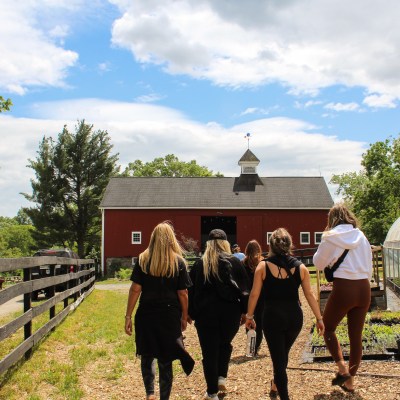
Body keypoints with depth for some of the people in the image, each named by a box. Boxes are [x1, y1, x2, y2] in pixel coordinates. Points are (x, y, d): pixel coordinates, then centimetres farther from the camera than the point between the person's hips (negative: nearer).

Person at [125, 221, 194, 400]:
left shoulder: (143, 260, -2)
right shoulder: (179, 262, -3)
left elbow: (135, 289, -6)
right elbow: (183, 293, -2)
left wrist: (128, 316, -1)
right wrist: (184, 317, 9)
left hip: (146, 314, 0)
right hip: (170, 316, 0)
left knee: (147, 356, 19)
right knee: (165, 360, 11)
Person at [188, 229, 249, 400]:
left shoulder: (199, 264, 2)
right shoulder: (234, 262, 1)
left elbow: (191, 291, 4)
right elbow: (244, 288, 3)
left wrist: (191, 314, 10)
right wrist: (244, 312, 9)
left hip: (205, 313, -1)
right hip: (231, 312, 1)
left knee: (209, 352, 6)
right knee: (225, 345, 25)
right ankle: (222, 377, 13)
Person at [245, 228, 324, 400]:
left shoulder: (263, 266, -5)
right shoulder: (300, 267, 1)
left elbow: (254, 294, -4)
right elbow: (309, 294, 2)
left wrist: (249, 316, 7)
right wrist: (319, 318, 9)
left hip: (273, 316, -3)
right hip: (294, 316, 3)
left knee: (278, 357, 5)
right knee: (283, 353, 25)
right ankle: (275, 386, 43)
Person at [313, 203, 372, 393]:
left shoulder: (331, 237, -5)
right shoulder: (361, 237, 8)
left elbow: (319, 263, 5)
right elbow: (369, 266, 13)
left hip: (343, 288, -4)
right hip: (364, 288, 5)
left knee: (328, 328, 16)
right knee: (356, 336, 13)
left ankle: (342, 367, -1)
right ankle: (350, 381, 20)